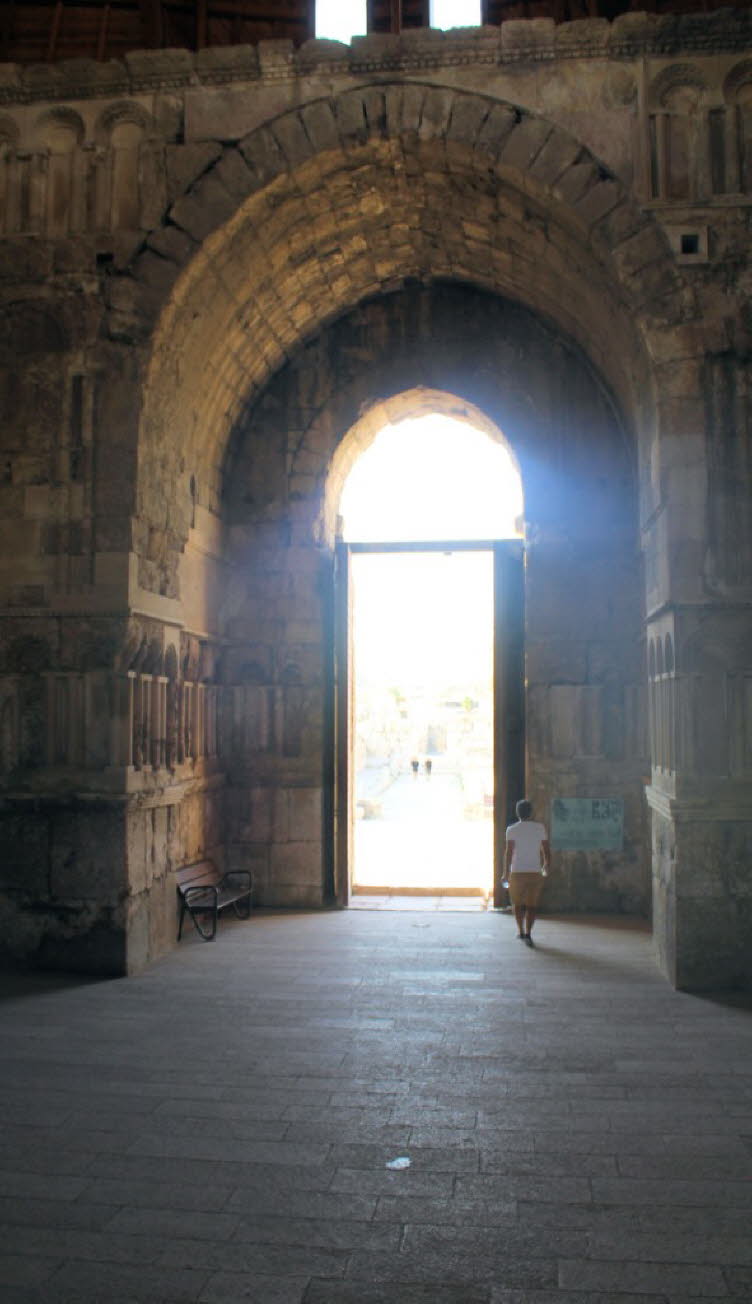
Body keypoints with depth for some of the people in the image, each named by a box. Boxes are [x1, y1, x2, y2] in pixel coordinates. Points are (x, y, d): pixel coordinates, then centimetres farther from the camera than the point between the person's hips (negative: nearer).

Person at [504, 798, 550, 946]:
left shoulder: (512, 829, -4)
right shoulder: (540, 828, 2)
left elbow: (509, 853, -12)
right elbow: (546, 852, 4)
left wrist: (506, 873, -5)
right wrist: (546, 869, 21)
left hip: (517, 873, -1)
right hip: (535, 873, 1)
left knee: (518, 903, 19)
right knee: (532, 905, 9)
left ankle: (521, 931, 27)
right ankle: (528, 933, -3)